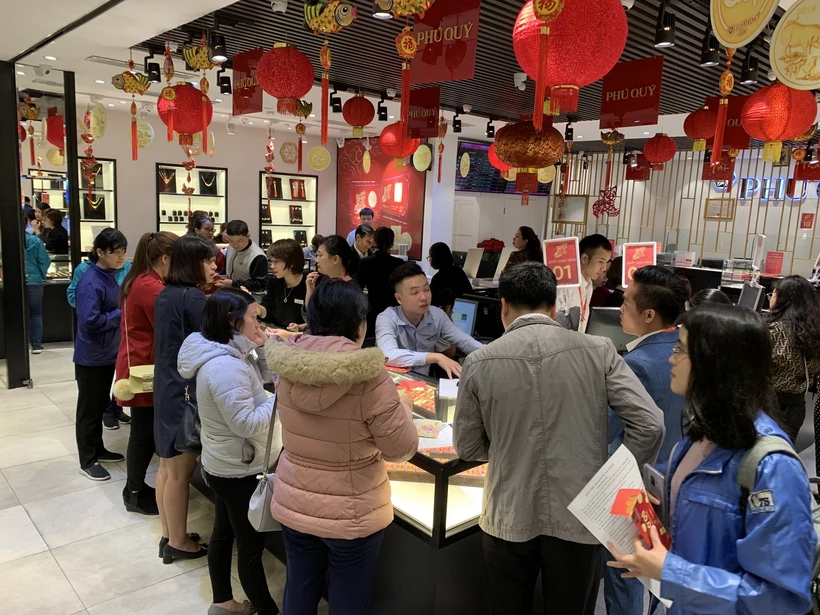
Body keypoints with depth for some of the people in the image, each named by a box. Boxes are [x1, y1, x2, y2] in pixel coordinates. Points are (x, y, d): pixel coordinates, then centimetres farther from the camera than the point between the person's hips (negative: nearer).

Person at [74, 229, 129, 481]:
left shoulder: (110, 277, 5)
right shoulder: (91, 282, -22)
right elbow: (90, 321, -28)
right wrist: (122, 314, -20)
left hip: (107, 354, 8)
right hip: (92, 357, -8)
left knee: (101, 405, 20)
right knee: (89, 409, 5)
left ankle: (97, 449, 34)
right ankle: (87, 461, 17)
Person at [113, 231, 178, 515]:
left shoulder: (140, 280, 11)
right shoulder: (151, 287, -22)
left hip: (138, 364, 10)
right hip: (143, 368, -10)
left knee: (146, 431, 16)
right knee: (144, 433, 2)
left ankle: (136, 488, 28)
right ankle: (135, 496, 16)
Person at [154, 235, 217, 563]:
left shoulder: (166, 294, 8)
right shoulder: (193, 297, -19)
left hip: (166, 387, 9)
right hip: (185, 391, -9)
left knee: (168, 466, 17)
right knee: (180, 471, 4)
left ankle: (168, 535, 31)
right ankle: (178, 542, 18)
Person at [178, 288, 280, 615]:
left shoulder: (228, 354, 0)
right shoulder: (226, 367, -30)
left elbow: (263, 375, 11)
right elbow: (247, 424, -30)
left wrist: (261, 347, -5)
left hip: (224, 466, 10)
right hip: (240, 471, -10)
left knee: (224, 534, 22)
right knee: (252, 546, 6)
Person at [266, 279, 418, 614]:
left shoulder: (290, 367, -10)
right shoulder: (370, 378, -24)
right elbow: (403, 449, -17)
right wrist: (401, 407, 1)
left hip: (293, 505, 4)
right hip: (352, 514, -4)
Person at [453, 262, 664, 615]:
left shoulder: (479, 363, -10)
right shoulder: (599, 351, -9)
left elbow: (467, 447, -1)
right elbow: (650, 424, -10)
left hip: (509, 518, 0)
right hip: (578, 515, 1)